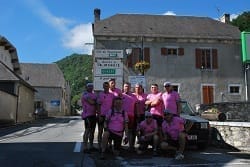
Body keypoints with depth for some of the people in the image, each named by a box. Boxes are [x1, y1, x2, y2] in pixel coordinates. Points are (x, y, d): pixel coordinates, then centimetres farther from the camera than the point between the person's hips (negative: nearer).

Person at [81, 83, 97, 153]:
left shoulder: (93, 94, 20)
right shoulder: (85, 94, -7)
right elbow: (91, 102, -17)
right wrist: (97, 101, -1)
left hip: (93, 114, 9)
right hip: (87, 114, -9)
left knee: (92, 130, 11)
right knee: (87, 130, -10)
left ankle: (91, 146, 19)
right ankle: (85, 148, -8)